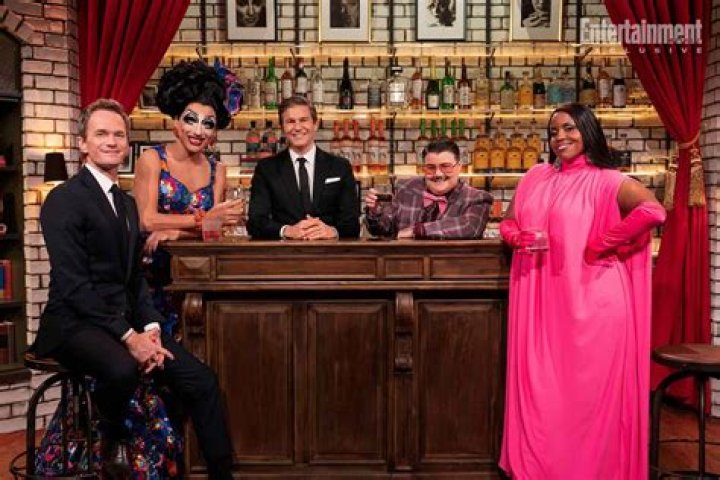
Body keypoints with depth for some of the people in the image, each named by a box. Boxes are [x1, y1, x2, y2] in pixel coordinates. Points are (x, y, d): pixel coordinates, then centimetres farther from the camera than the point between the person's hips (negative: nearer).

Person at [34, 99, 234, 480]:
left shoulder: (127, 203, 17)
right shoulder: (64, 200, -9)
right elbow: (73, 284, -16)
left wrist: (151, 328, -3)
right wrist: (128, 336, -21)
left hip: (126, 321, 7)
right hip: (74, 324, -7)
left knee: (202, 380, -9)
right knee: (122, 369, -37)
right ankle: (113, 443, -4)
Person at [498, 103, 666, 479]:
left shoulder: (605, 180, -3)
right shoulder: (536, 176, 14)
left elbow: (653, 210, -20)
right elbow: (507, 223, 18)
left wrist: (598, 247, -16)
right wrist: (522, 238, -5)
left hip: (588, 299, -5)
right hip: (539, 300, 5)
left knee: (587, 390, 2)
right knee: (541, 388, 9)